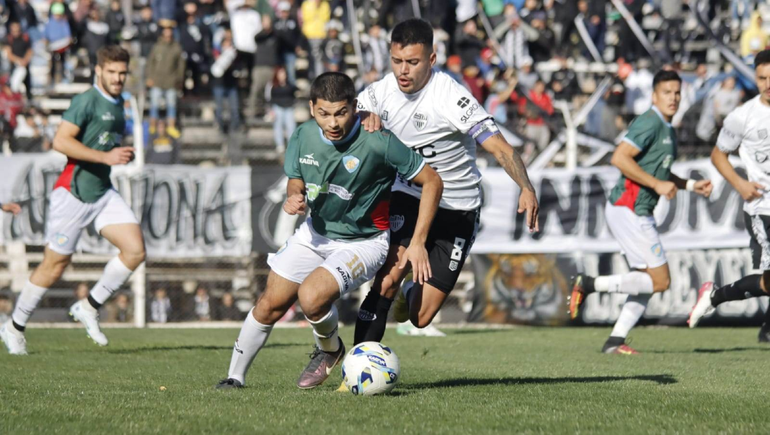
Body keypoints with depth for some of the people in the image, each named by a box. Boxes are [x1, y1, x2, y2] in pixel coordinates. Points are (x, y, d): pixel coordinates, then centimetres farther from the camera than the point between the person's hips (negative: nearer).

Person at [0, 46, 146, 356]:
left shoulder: (118, 103, 14)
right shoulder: (86, 101, -13)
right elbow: (61, 141, -23)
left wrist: (122, 155, 9)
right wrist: (105, 157, -25)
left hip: (103, 193, 7)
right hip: (74, 193, -7)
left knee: (135, 250, -9)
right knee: (55, 265, 0)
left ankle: (89, 308, 5)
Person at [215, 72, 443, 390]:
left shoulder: (378, 142, -26)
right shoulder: (303, 137, -10)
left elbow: (431, 181, -17)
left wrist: (418, 243, -17)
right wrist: (293, 199, -17)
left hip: (363, 241, -5)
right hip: (316, 232, 5)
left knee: (311, 297, -27)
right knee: (270, 306, 3)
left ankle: (329, 350, 6)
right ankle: (235, 376, 25)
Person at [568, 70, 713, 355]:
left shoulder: (668, 130, 18)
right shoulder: (650, 123, -14)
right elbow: (619, 158, -23)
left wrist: (690, 185, 19)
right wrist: (658, 184, -21)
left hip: (638, 213, 10)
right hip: (628, 210, -10)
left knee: (648, 282, 11)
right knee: (660, 281, -9)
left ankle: (615, 340, 9)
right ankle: (589, 285, -9)